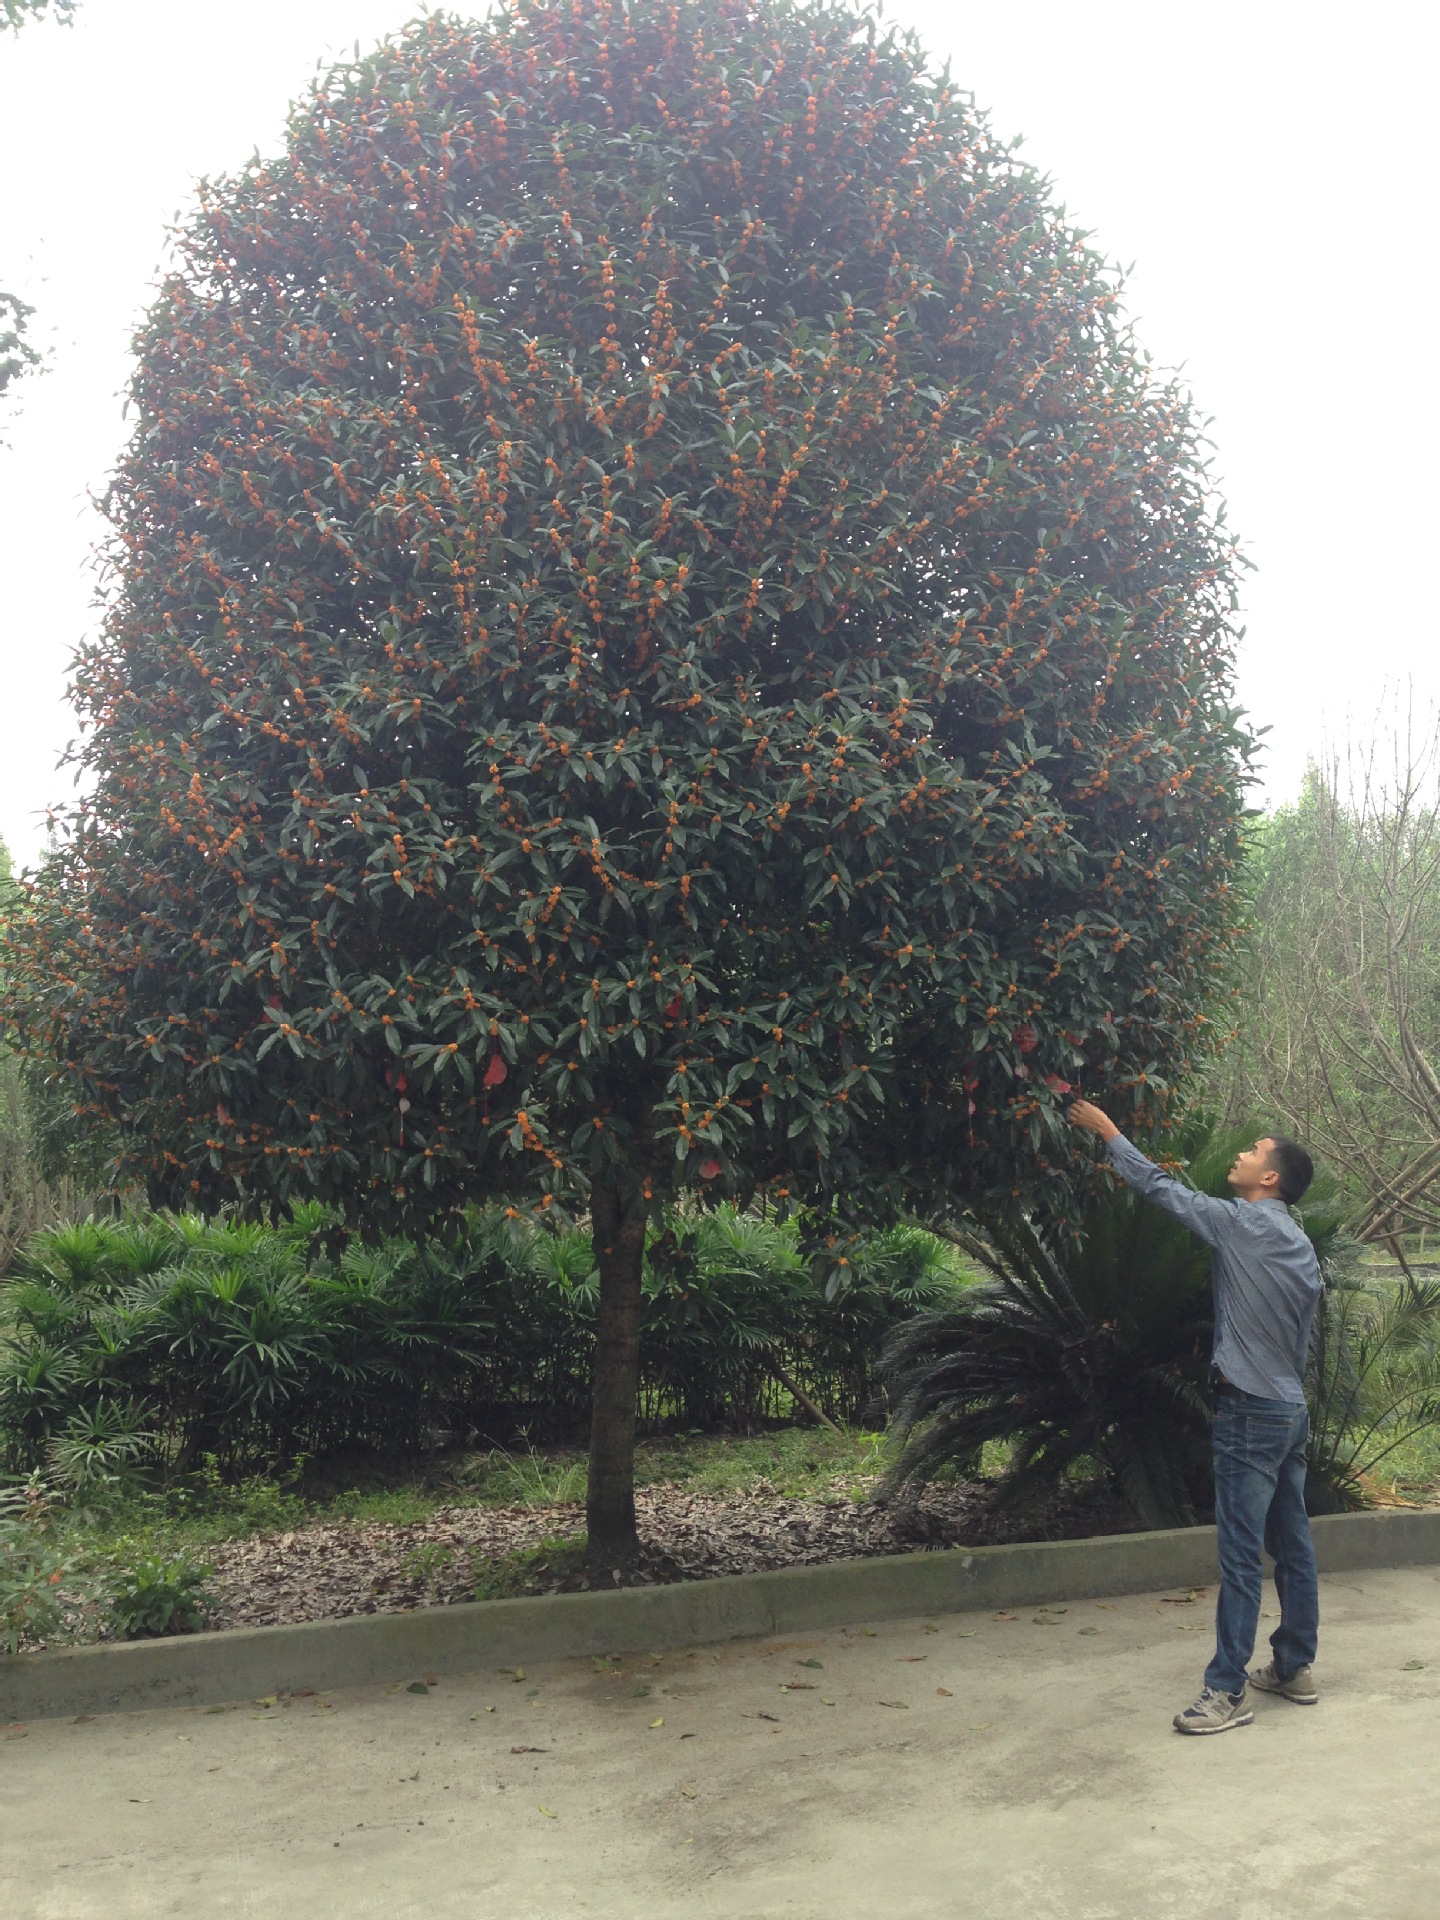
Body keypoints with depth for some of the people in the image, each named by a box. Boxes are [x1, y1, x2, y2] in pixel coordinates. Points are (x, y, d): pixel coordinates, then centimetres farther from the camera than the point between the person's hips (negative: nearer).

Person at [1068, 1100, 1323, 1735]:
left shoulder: (1242, 1222, -12)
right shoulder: (1302, 1248, 12)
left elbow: (1161, 1187, -7)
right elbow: (1303, 1335, 16)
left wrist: (1107, 1131, 2)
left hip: (1251, 1411, -9)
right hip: (1292, 1408, 9)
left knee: (1240, 1555, -7)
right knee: (1292, 1545, 15)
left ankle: (1227, 1692, -5)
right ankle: (1295, 1667, 24)